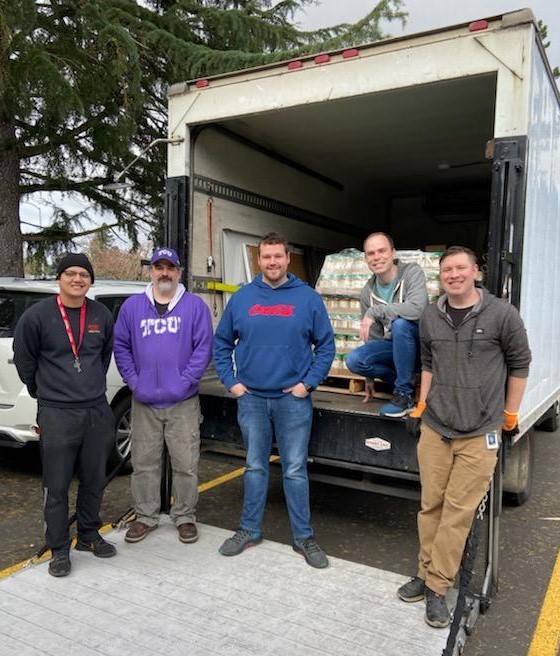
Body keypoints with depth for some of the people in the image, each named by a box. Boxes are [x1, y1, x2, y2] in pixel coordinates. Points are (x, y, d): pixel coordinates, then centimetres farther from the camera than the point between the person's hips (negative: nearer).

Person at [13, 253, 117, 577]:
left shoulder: (102, 315, 3)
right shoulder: (37, 315, -7)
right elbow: (24, 360, 5)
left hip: (98, 411, 4)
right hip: (56, 414, -3)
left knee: (94, 481, 15)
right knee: (57, 486, 5)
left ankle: (89, 535, 34)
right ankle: (59, 549, 21)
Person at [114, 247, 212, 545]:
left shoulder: (195, 306, -1)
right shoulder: (132, 306, 7)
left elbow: (203, 348, -6)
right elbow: (121, 346, 7)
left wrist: (185, 382, -13)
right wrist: (133, 381, -4)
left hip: (183, 402, -2)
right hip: (143, 402, 2)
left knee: (185, 464, 5)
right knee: (144, 462, 12)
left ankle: (185, 517, 23)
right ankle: (145, 516, 28)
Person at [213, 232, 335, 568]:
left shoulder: (308, 298, -1)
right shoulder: (242, 298, 4)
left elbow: (326, 345, 1)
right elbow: (222, 343, 10)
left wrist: (308, 383, -6)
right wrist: (231, 381, 2)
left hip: (293, 399, -2)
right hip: (251, 398, 2)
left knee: (295, 470, 5)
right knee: (255, 467, 14)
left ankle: (304, 537, 20)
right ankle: (250, 530, 29)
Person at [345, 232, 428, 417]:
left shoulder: (412, 272, -14)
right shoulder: (367, 292, 0)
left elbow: (417, 308, -35)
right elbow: (372, 335, 9)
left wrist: (374, 311, -30)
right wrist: (369, 377, 12)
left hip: (418, 346, -5)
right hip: (394, 347, 5)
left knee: (400, 323, -36)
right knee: (354, 360, -20)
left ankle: (405, 393, -20)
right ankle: (407, 380, 2)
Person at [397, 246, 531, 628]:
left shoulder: (502, 314, -7)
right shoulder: (431, 318, 5)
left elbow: (519, 365, 2)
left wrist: (510, 414, 6)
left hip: (479, 434, -3)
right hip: (434, 428, 4)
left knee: (459, 512, 1)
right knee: (431, 505, 11)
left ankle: (437, 588, 13)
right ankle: (426, 573, 27)